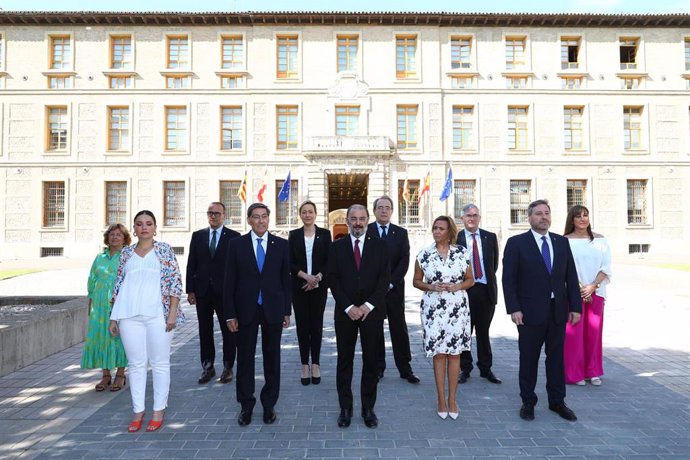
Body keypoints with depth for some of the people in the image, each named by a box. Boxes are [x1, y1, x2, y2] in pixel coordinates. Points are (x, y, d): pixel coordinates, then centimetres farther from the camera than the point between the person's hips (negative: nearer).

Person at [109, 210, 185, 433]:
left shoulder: (164, 250, 3)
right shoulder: (126, 253, 12)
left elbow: (175, 282, -2)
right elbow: (119, 286, 14)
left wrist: (173, 312, -10)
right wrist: (114, 318, 10)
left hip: (158, 314, -3)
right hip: (129, 315, 3)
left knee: (160, 363, 5)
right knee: (136, 363, 8)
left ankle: (159, 410, 16)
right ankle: (138, 411, 20)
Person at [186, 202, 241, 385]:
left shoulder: (234, 237, -2)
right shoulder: (197, 236, 8)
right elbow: (191, 265, 8)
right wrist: (190, 290, 2)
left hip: (226, 292, -3)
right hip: (202, 291, 3)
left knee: (228, 330, 6)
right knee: (205, 331, 11)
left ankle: (228, 367, 20)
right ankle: (208, 367, 24)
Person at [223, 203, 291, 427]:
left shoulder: (280, 244, 2)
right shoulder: (236, 244, 0)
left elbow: (286, 278, 4)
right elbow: (230, 281, -1)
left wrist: (287, 310, 2)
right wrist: (230, 314, -5)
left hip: (273, 309, 1)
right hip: (246, 310, 0)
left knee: (272, 358, 10)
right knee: (245, 358, 9)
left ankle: (269, 404, 25)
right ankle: (246, 405, 24)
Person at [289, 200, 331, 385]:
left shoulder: (324, 234, 4)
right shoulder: (294, 235, 4)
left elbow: (329, 260, 1)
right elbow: (290, 262, 0)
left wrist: (318, 277, -13)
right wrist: (305, 276, -14)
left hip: (319, 286, 0)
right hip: (299, 286, 0)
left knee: (316, 324, 4)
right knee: (302, 324, 3)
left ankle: (316, 364, 15)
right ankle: (305, 365, 13)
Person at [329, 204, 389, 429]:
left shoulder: (379, 246, 4)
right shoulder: (337, 246, 5)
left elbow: (384, 278, -2)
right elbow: (333, 280, 0)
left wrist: (368, 305, -11)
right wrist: (349, 307, -10)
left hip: (372, 311, 0)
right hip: (345, 312, 0)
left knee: (371, 361, 6)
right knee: (344, 361, 7)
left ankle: (368, 408, 19)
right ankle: (345, 408, 19)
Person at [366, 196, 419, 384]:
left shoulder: (401, 233, 7)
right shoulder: (365, 231, 3)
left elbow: (404, 261, 0)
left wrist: (390, 283, -9)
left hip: (394, 288, 1)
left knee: (399, 328, 4)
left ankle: (405, 368, 13)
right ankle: (378, 367, 16)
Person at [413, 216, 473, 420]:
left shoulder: (462, 253, 1)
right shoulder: (424, 254, 0)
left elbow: (470, 279, 8)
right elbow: (416, 281, 7)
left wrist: (456, 287, -10)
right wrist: (431, 287, -11)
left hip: (457, 309, 1)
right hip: (433, 309, 0)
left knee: (454, 352, 6)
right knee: (438, 353, 5)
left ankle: (452, 399, 20)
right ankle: (441, 399, 18)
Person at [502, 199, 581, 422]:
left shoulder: (562, 242, 8)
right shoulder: (516, 243, -4)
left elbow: (571, 276, 8)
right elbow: (508, 279, -8)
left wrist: (575, 306, 3)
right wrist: (513, 309, -14)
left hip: (558, 311, 4)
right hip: (530, 312, -4)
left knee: (556, 357, 13)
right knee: (529, 359, 8)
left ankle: (557, 401, 28)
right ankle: (528, 402, 23)